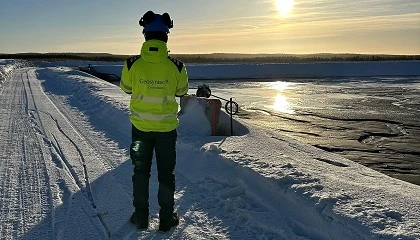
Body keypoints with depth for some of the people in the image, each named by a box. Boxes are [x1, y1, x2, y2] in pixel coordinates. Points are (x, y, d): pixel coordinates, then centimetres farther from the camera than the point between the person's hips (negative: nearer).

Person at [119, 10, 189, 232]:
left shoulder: (132, 64, -14)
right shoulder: (176, 66, -15)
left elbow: (126, 88, 4)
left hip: (140, 126, 1)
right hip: (167, 128, 0)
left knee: (141, 171, 17)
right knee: (166, 173, 14)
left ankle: (141, 217, 27)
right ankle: (166, 219, 23)